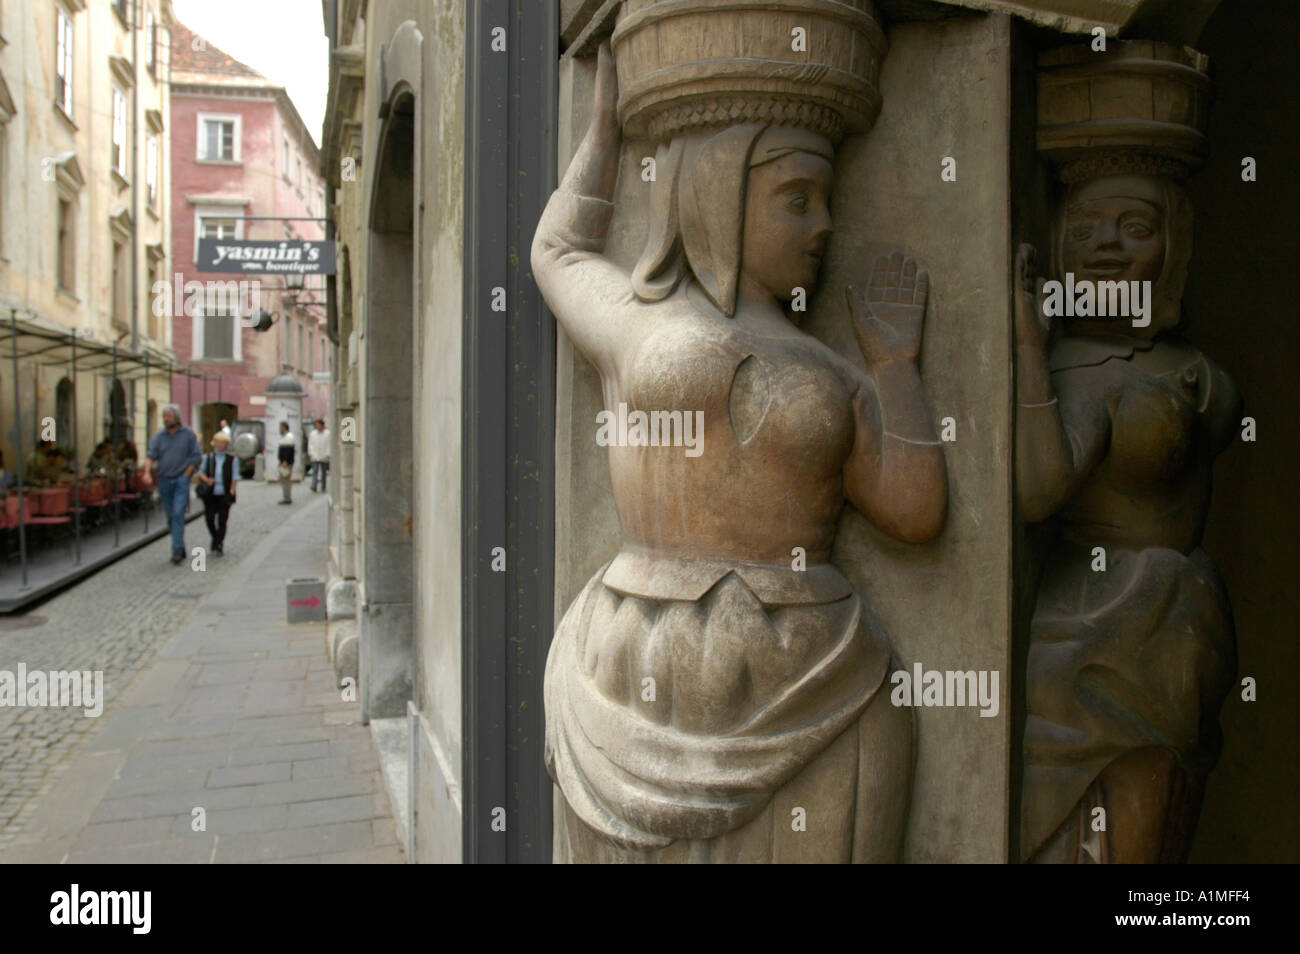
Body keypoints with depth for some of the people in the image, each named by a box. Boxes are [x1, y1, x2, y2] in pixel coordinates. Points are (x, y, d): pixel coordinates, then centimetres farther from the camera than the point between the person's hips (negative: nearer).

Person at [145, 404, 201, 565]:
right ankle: (181, 547, 22)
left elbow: (196, 456, -1)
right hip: (164, 480, 4)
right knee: (171, 517, 9)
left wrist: (186, 475, -8)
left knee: (178, 514, -15)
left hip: (181, 480, -4)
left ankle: (177, 550, -16)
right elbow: (150, 455, -1)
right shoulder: (159, 436, 6)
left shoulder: (188, 434, -1)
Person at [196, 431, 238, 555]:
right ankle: (215, 538, 25)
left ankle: (219, 545, 9)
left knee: (222, 520, 0)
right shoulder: (208, 458, 7)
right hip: (211, 495, 2)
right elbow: (201, 472, 12)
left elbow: (235, 477, 1)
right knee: (209, 518, -1)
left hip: (224, 495, -2)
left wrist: (231, 492, -7)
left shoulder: (232, 459, 1)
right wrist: (206, 479, -9)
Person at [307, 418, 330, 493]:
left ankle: (323, 487, 20)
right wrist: (310, 453, 1)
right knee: (315, 472, -10)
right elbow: (310, 444, 10)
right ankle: (314, 487, -19)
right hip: (315, 457, 1)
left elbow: (329, 445, -2)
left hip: (324, 457, -1)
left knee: (324, 472, 9)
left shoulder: (328, 434, -2)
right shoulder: (312, 434, 6)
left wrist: (327, 454, -8)